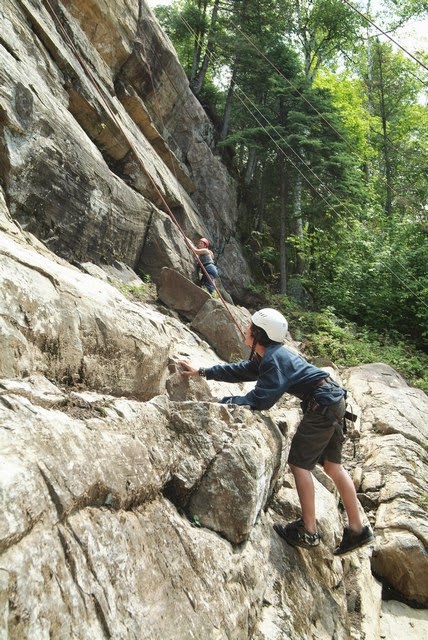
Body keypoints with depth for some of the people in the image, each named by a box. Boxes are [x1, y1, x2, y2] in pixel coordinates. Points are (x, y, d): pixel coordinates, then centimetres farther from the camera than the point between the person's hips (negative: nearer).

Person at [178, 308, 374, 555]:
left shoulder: (274, 359, -19)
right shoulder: (266, 356, 11)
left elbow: (260, 400, -21)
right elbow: (240, 370, 21)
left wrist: (224, 402, -16)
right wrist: (202, 372, 23)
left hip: (323, 404, -10)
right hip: (333, 399, 10)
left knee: (299, 462, -4)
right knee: (332, 465, 14)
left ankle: (309, 532, 4)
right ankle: (357, 529, 21)